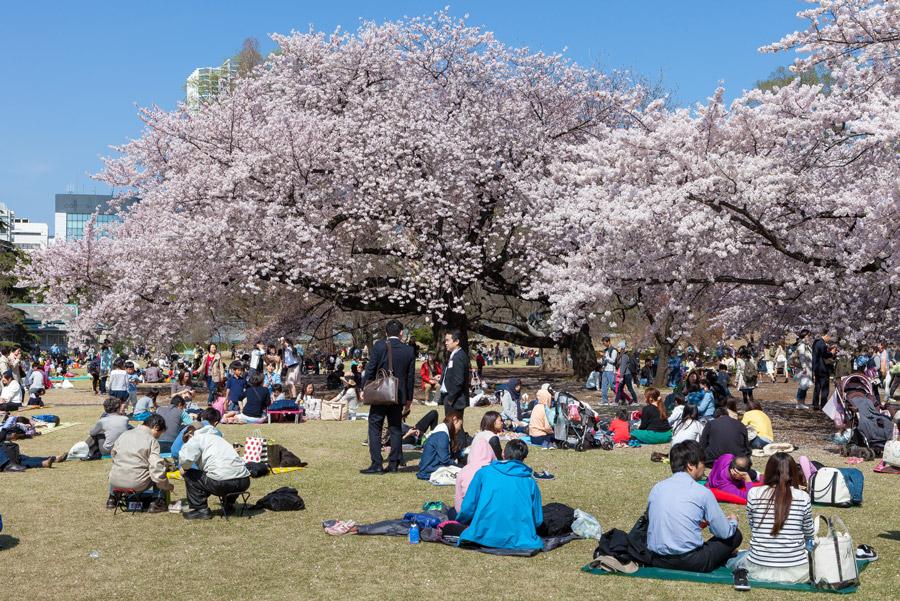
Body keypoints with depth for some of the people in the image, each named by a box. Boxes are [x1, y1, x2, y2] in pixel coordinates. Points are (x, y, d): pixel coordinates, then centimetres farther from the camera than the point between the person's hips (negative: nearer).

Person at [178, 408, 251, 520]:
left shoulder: (196, 439, 7)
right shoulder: (216, 437, 33)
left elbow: (186, 458, -12)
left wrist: (183, 468, 10)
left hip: (223, 483, -8)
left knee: (189, 474, 12)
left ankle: (201, 509, 11)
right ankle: (228, 505, 30)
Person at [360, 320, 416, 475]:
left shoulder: (379, 346, -8)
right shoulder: (409, 350, 1)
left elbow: (370, 369, -8)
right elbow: (411, 376, 6)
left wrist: (364, 389, 2)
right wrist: (409, 397, 15)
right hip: (398, 397, 3)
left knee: (375, 429, 1)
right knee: (396, 429, 11)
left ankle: (376, 464, -4)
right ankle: (394, 463, 12)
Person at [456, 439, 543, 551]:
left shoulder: (484, 472, 5)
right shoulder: (530, 481, 8)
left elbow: (468, 508, 4)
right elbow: (538, 520, 7)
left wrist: (461, 521, 26)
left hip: (485, 537, 0)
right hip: (520, 540, 0)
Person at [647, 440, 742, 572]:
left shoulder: (656, 488, 6)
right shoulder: (702, 493, -6)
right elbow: (724, 532, -1)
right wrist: (733, 522, 24)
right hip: (691, 563, -5)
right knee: (735, 535, 13)